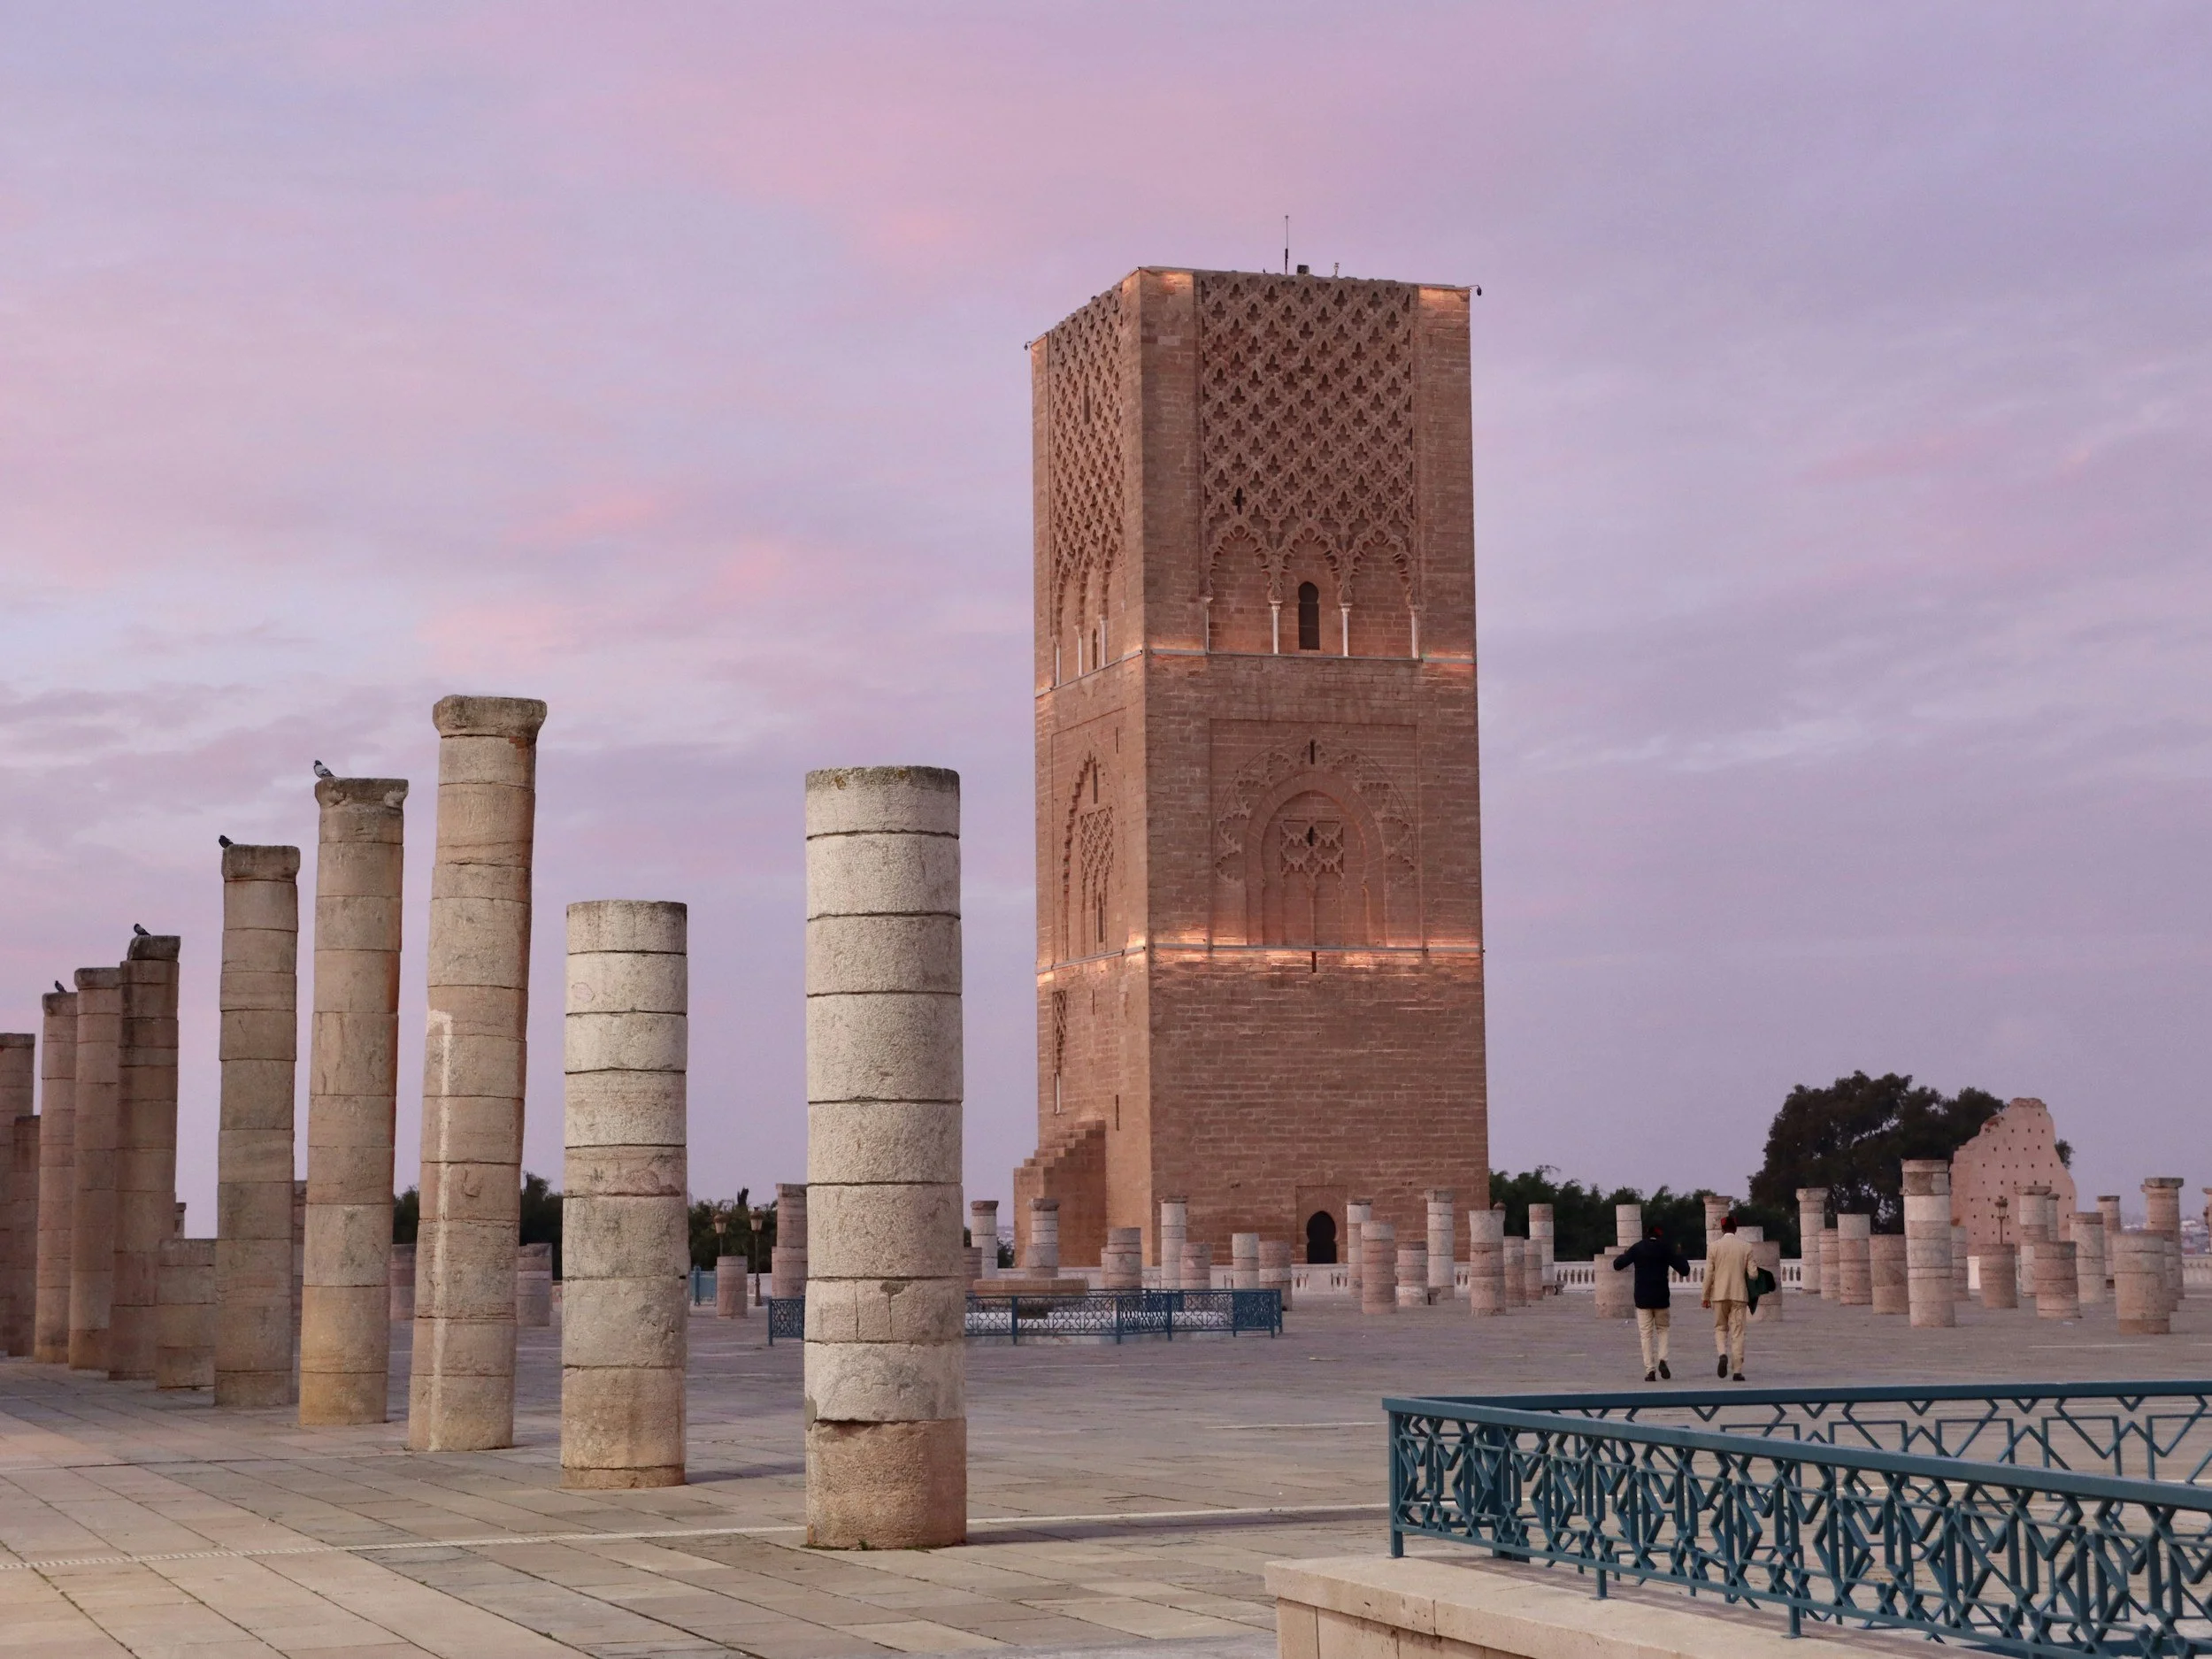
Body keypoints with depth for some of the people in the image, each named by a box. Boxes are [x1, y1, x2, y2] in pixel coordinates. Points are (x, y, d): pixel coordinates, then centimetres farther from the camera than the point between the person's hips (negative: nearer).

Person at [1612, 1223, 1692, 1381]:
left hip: (1642, 1299, 0)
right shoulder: (1666, 1249, 0)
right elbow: (1684, 1270, 0)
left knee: (1646, 1334, 3)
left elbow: (1617, 1265, 0)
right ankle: (1662, 1359, -5)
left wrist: (1623, 1255, 21)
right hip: (1661, 1298, 0)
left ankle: (1650, 1370, -4)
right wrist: (1681, 1256, 19)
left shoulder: (1637, 1248, 1)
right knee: (1662, 1329, 17)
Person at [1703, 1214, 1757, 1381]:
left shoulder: (1714, 1246, -2)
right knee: (1737, 1332, 3)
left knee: (1720, 1328, 14)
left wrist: (1705, 1296, 5)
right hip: (1739, 1294, 0)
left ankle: (1723, 1354, -13)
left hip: (1719, 1294, 0)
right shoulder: (1746, 1247, 0)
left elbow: (1709, 1273, -3)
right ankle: (1737, 1370, 0)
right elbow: (1752, 1273, -1)